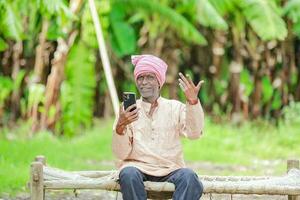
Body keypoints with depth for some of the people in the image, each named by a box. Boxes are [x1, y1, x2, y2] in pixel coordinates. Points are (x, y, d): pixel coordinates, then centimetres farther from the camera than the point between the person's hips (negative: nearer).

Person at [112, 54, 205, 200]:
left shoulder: (175, 108, 12)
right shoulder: (128, 111, 10)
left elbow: (194, 133, -6)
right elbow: (121, 154, 1)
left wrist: (193, 102, -20)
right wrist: (120, 126, -17)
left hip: (170, 170, 1)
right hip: (138, 167, -1)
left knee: (189, 178, -31)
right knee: (129, 175, -35)